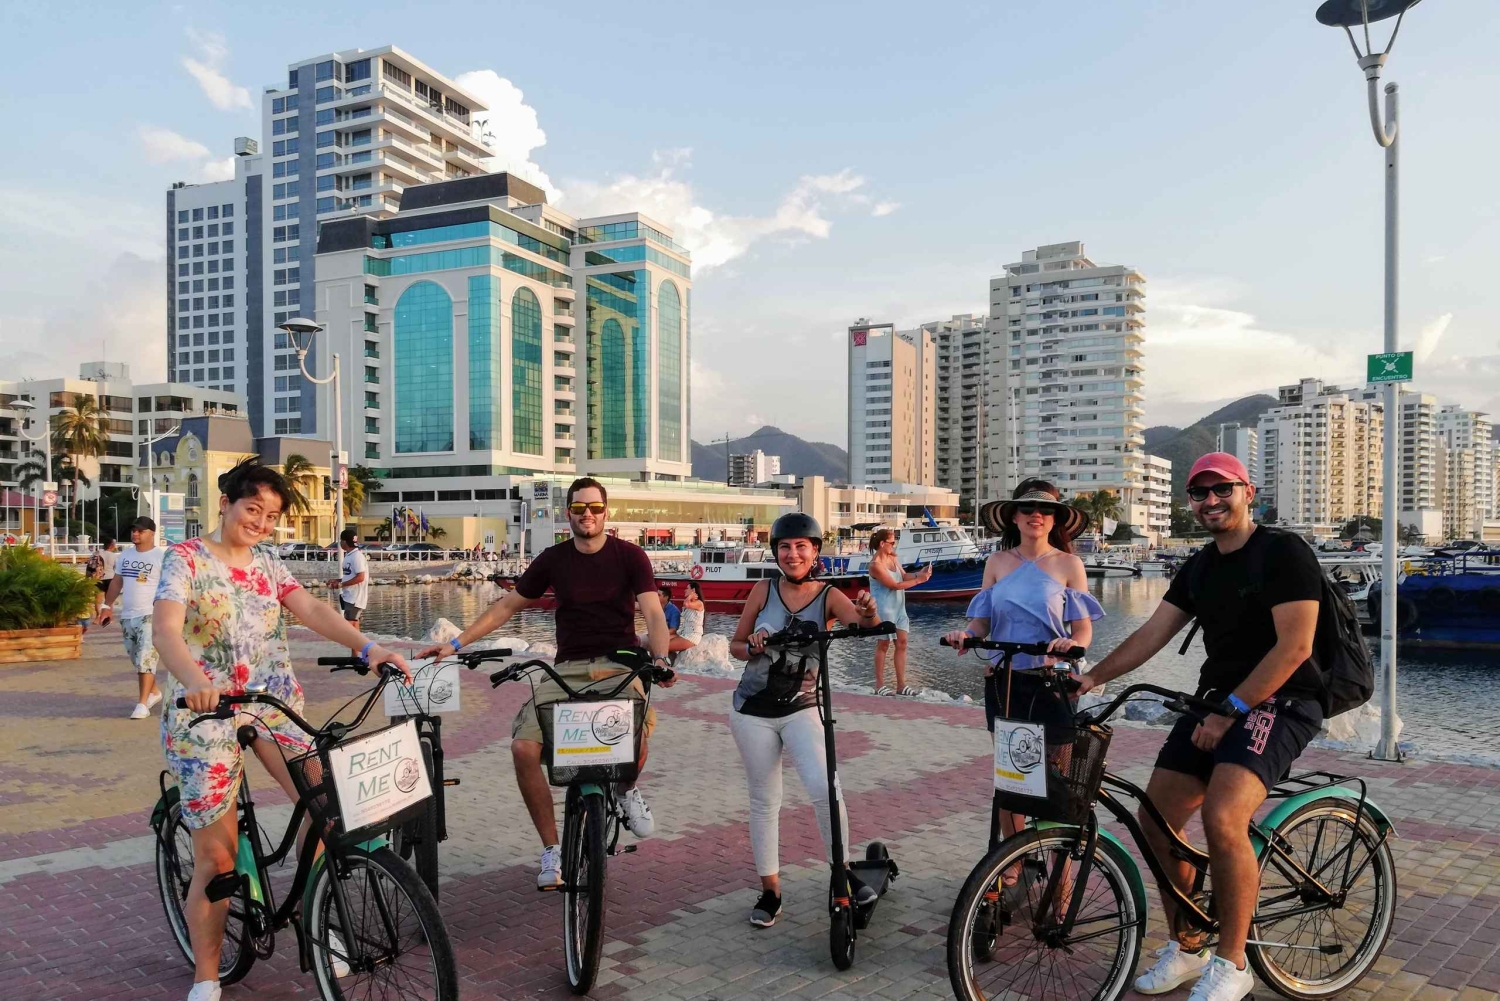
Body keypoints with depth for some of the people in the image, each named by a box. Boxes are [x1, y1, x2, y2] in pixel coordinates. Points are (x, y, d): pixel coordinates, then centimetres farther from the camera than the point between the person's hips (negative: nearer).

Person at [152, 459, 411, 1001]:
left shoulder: (267, 563, 9)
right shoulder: (186, 559, -6)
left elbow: (313, 610, -3)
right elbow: (165, 630, -21)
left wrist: (368, 647, -19)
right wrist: (193, 679, -42)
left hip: (274, 703, 4)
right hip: (206, 711, -4)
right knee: (216, 858, 0)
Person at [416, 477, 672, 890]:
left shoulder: (630, 556, -1)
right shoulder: (553, 559, 7)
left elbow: (653, 613, -10)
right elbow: (506, 606, 13)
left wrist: (659, 658, -29)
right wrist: (456, 643, 6)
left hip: (619, 663, -3)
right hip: (567, 668, 3)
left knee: (637, 726, -34)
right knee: (524, 747, -19)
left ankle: (628, 790, 4)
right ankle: (552, 849, 1)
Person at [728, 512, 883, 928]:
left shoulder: (828, 596, -7)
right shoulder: (764, 591, -3)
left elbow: (863, 624, -26)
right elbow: (735, 646, 4)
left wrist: (869, 612, -48)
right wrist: (753, 647, -18)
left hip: (801, 709, -1)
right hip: (753, 710, 1)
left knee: (824, 789, -18)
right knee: (764, 800, 9)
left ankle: (845, 872, 3)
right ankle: (770, 890, 22)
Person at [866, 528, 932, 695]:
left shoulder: (893, 558, 6)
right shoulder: (876, 564, -19)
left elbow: (904, 576, 9)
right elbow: (894, 585, -20)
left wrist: (919, 573, -8)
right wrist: (918, 580, -18)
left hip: (898, 607, 8)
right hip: (884, 608, -8)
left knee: (901, 643, 6)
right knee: (883, 644, 0)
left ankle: (901, 685, 11)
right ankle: (879, 685, 9)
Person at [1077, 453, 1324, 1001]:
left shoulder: (1284, 552, -10)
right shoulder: (1199, 566, 13)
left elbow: (1294, 645, -18)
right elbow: (1151, 633, 10)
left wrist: (1229, 711, -19)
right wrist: (1090, 677, -1)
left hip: (1277, 701, -8)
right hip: (1216, 702, 8)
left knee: (1222, 817, -28)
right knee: (1156, 817, 1)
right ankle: (1187, 948, 19)